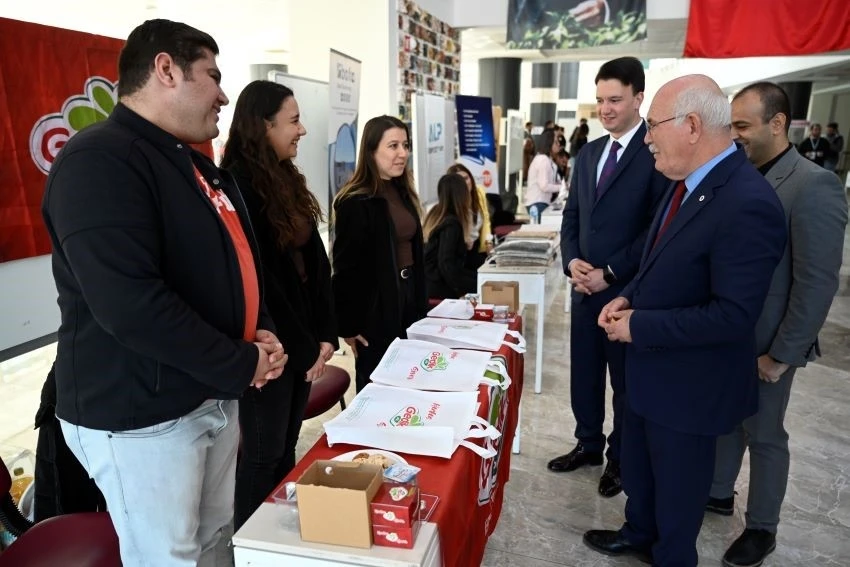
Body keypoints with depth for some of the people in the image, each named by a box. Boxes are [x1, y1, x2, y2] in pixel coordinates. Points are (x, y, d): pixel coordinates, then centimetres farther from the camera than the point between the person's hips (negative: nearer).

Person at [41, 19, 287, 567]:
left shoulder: (197, 164, 12)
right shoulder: (100, 161, -19)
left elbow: (233, 261, 18)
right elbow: (129, 303, -29)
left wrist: (263, 332, -1)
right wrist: (242, 366, -20)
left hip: (214, 396, 9)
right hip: (141, 415, -8)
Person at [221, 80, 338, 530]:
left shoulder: (287, 180, 11)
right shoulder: (238, 186, -16)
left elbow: (315, 261, 9)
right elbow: (256, 279, -19)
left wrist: (325, 333, 2)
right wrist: (302, 346, -13)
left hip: (302, 340, 8)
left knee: (286, 448, 19)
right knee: (263, 454, 7)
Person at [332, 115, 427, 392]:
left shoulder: (403, 193, 9)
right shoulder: (355, 202, -15)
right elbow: (346, 266, -16)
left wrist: (420, 304, 13)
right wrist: (348, 324, -14)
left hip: (407, 297, 8)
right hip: (375, 306, -7)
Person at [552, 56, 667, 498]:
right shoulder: (589, 153, 11)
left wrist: (611, 272, -17)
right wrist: (571, 260, -4)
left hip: (629, 291, -6)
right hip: (585, 287, 6)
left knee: (626, 380, 11)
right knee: (583, 374, 17)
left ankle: (621, 457, 31)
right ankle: (588, 444, 37)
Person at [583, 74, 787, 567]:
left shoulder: (748, 204, -28)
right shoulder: (687, 182, 0)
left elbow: (733, 315, -29)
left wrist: (639, 326, -22)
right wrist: (629, 298, -2)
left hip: (690, 380, -8)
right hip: (651, 366, 9)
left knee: (677, 483, 16)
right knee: (638, 464, 27)